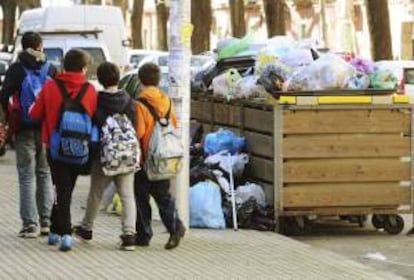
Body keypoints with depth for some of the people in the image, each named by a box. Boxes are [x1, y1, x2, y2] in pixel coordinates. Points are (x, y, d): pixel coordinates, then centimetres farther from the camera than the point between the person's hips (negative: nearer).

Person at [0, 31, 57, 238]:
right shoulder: (51, 70, 3)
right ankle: (46, 222, 10)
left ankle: (30, 224, -5)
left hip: (25, 130, -2)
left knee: (27, 176, 0)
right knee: (45, 174, 12)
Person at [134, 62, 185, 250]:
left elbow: (138, 132, -20)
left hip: (144, 158, -5)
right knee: (163, 195, 11)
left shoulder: (140, 104, -16)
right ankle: (175, 225, -10)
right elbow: (174, 126, 11)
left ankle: (143, 234, 8)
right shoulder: (166, 101, 4)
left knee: (141, 197, 6)